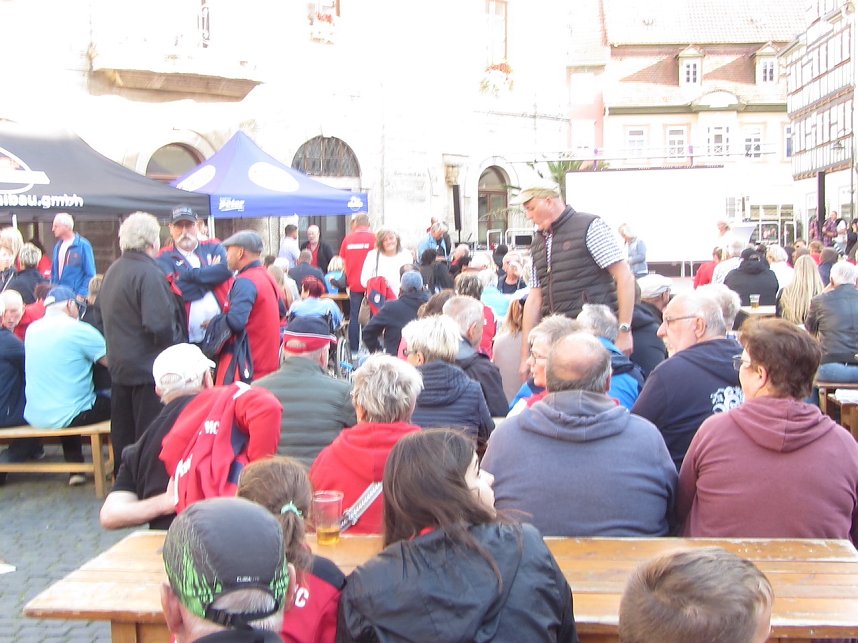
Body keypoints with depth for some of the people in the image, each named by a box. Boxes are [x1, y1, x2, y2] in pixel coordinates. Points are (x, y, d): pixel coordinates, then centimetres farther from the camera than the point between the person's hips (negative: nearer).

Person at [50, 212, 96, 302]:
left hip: (76, 298, -6)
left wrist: (81, 295, -13)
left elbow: (90, 274, -8)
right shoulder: (58, 246, 12)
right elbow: (53, 272, 19)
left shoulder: (83, 245, -7)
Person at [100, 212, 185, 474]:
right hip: (148, 369, -9)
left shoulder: (113, 271, 11)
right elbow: (159, 324, -26)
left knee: (123, 436, 16)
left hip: (119, 365, 9)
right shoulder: (148, 273, -18)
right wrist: (175, 345, -10)